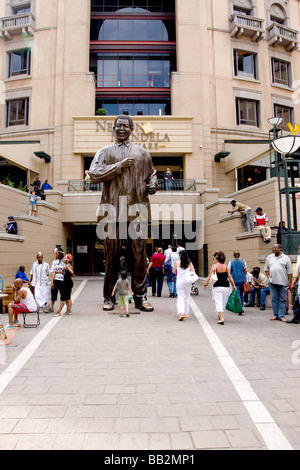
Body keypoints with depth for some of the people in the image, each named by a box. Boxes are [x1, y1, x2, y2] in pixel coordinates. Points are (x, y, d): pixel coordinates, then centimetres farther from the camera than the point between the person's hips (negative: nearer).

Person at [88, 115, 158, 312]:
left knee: (139, 255, 0)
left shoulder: (142, 152, 19)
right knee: (112, 255, 3)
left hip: (137, 209, 2)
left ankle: (140, 297, 9)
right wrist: (119, 166, -9)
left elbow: (151, 174, 27)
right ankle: (109, 297, 15)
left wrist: (153, 185, 5)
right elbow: (94, 174, -1)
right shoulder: (105, 152, 13)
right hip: (113, 209, -1)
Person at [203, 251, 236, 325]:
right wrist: (233, 285, 11)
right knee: (224, 302, 19)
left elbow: (209, 277, -6)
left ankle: (221, 319, -8)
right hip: (226, 286, 4)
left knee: (218, 302, 0)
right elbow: (230, 277, 3)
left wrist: (205, 285, 4)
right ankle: (220, 315, 34)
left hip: (217, 287, -4)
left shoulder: (214, 266, -6)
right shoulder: (226, 266, 3)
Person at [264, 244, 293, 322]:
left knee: (283, 299, 1)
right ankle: (275, 315, 14)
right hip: (272, 282, 2)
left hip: (283, 282, -2)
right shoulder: (269, 257, 12)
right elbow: (266, 269, 16)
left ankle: (282, 316, 7)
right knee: (274, 299, 6)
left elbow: (289, 271, 3)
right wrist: (268, 277, 4)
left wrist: (290, 281, -2)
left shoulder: (286, 258, 4)